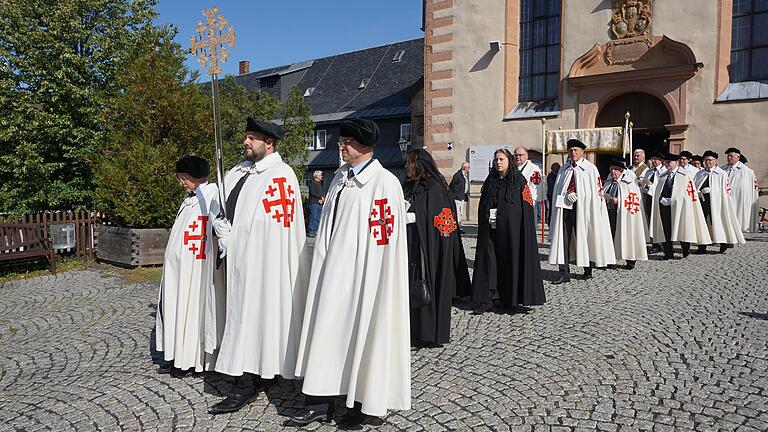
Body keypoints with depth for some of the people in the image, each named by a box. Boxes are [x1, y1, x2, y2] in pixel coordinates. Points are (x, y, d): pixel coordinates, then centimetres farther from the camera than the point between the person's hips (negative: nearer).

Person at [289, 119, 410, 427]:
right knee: (327, 333, 10)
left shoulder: (384, 182, -13)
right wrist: (323, 266, 16)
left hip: (364, 276, -7)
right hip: (333, 272, 7)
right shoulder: (340, 177, 11)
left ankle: (367, 405, 22)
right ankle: (320, 403, 23)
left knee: (364, 335, 5)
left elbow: (388, 239, -15)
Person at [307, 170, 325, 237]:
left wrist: (322, 199, -3)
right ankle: (310, 232, -4)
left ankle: (315, 231, 17)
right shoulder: (312, 183, -7)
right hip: (314, 203, -8)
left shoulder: (320, 183, 18)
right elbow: (312, 193, -17)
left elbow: (323, 193, 16)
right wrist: (321, 197, -10)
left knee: (318, 218, 10)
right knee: (313, 217, -8)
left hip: (319, 203, 8)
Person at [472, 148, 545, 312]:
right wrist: (483, 227, 8)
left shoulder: (519, 180, -1)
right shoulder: (490, 180, 12)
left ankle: (511, 299, 15)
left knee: (512, 259, 1)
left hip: (511, 228, -3)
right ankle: (484, 300, 5)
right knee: (488, 260, 1)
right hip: (490, 229, 4)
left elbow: (527, 206, -6)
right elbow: (482, 206, 14)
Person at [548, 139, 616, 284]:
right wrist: (566, 196, -7)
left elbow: (597, 190, -1)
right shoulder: (564, 169, 15)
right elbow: (557, 190, 12)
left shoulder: (590, 168, 2)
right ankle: (564, 273, 1)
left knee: (584, 238, 6)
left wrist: (577, 196, -9)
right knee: (562, 239, -2)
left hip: (582, 208, -3)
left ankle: (588, 270, 24)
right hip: (564, 207, 4)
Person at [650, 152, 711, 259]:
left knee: (681, 229, -2)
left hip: (678, 206, -4)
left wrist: (671, 200, -8)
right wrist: (662, 199, 0)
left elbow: (688, 192, -4)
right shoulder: (663, 176, 17)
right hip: (663, 206, 4)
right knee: (665, 230, 0)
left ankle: (686, 251, 15)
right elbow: (658, 192, 18)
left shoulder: (684, 175, 2)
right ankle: (668, 253, 6)